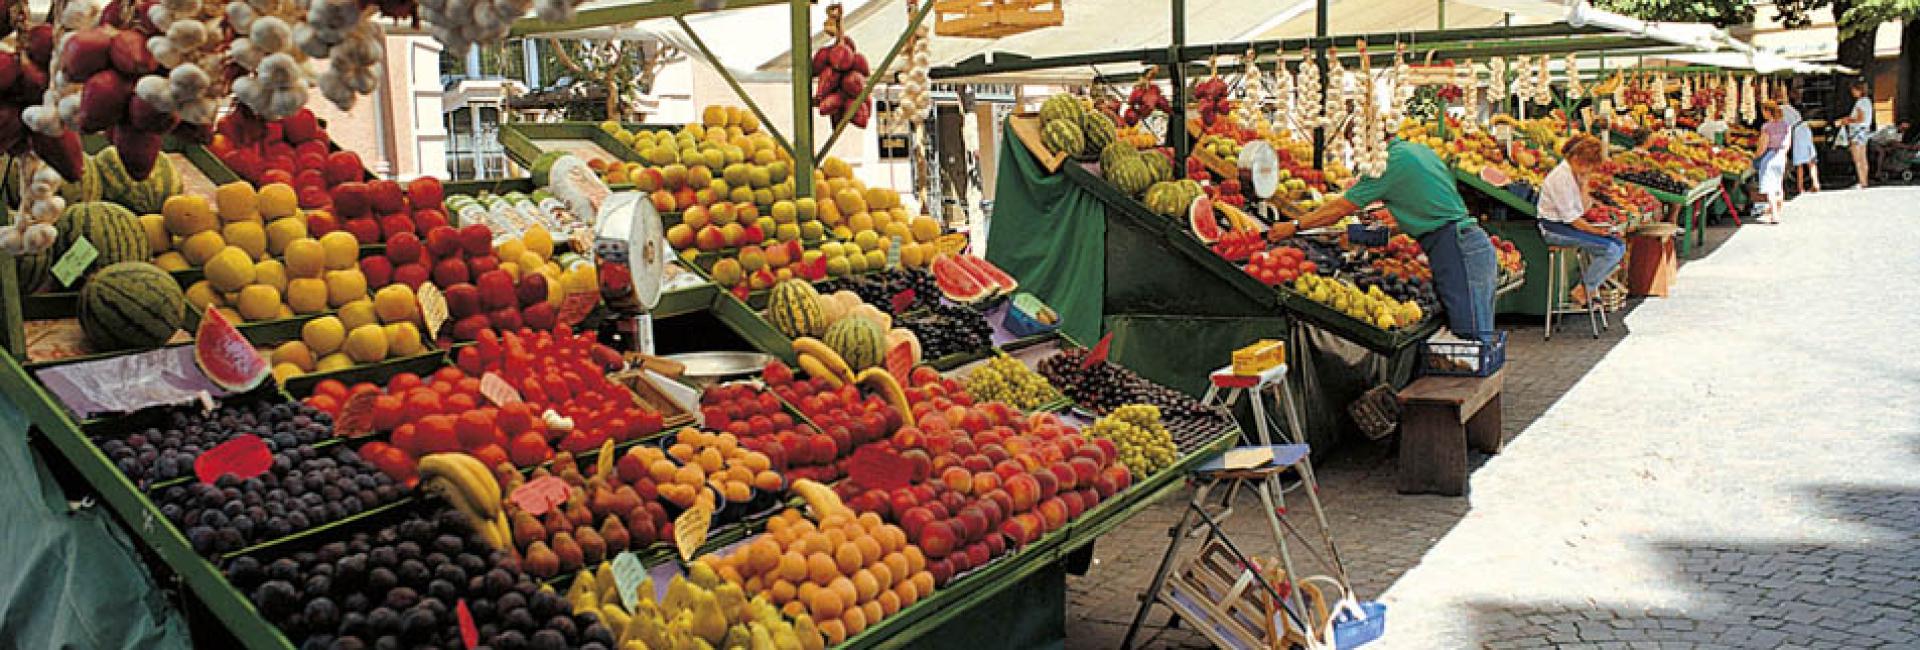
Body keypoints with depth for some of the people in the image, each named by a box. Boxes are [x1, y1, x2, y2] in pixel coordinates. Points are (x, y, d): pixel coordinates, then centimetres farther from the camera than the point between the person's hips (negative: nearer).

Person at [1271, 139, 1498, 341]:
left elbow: (1341, 208, -6)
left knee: (1473, 341, -12)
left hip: (1457, 248, -9)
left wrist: (1293, 227, 2)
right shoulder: (1420, 149, 19)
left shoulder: (1391, 160, -8)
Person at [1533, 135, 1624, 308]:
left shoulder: (1577, 174, 10)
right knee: (1610, 249, -21)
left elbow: (1583, 209, 6)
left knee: (1620, 246, -1)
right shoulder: (1561, 177, -18)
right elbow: (1570, 217, -20)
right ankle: (1582, 291, -7)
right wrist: (1595, 230, -17)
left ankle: (1589, 288, 7)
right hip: (1554, 229, -9)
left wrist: (1584, 183, -4)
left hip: (1569, 225, 9)